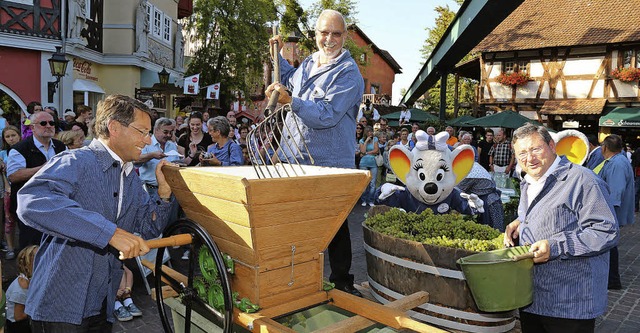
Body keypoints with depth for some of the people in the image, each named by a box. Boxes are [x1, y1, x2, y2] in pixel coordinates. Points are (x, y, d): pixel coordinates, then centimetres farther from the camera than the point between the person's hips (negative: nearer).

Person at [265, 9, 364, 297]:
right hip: (295, 158, 8)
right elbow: (290, 78, 38)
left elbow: (327, 115, -24)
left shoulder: (348, 73, -12)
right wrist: (278, 54, 28)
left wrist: (290, 101, -31)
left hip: (329, 164, -7)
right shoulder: (308, 63, 13)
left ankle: (341, 280, 22)